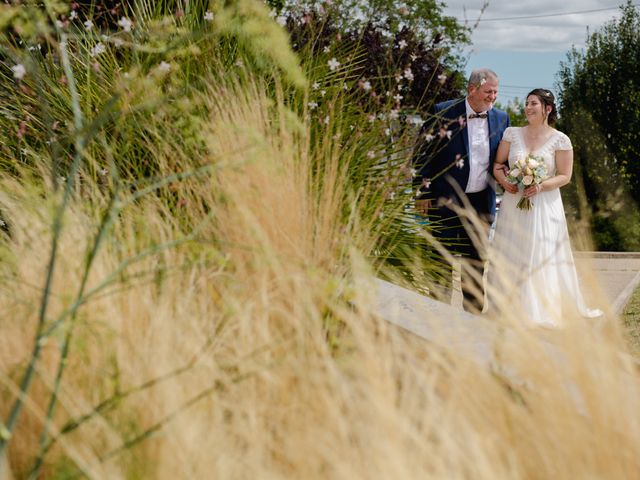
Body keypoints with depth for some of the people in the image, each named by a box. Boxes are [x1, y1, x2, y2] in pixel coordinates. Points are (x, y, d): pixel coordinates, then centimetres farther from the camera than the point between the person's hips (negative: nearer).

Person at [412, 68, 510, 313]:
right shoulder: (444, 112, -8)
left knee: (477, 261, 10)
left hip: (481, 201, 4)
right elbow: (423, 152, -5)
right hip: (446, 200, -4)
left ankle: (473, 315, 19)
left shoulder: (501, 118, 5)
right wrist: (423, 193, -7)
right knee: (442, 261, 3)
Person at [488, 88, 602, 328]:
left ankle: (541, 312, 5)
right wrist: (504, 181, -11)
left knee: (541, 258, -4)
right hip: (513, 204, 3)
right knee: (510, 257, 4)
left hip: (544, 206, -3)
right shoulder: (512, 133, 4)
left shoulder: (560, 140, -4)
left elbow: (564, 176, -2)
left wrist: (540, 186, -17)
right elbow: (498, 164, 9)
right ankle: (510, 308, 14)